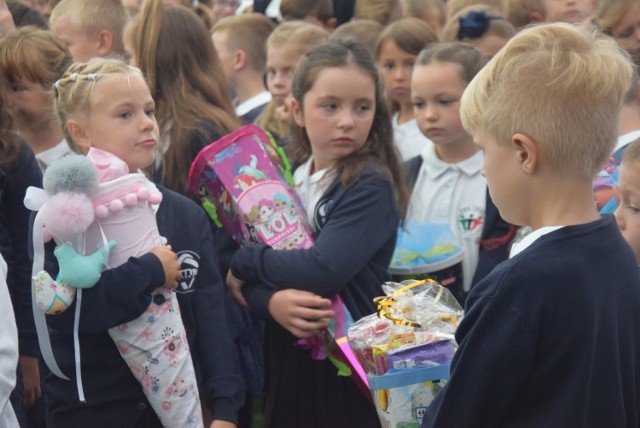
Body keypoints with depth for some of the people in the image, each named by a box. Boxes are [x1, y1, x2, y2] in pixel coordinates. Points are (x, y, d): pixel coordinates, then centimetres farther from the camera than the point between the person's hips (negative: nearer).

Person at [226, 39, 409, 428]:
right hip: (286, 366, 6)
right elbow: (245, 279, 0)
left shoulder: (372, 188, -12)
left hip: (349, 371, -6)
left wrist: (243, 261, -10)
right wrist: (272, 301, -22)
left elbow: (322, 271, -26)